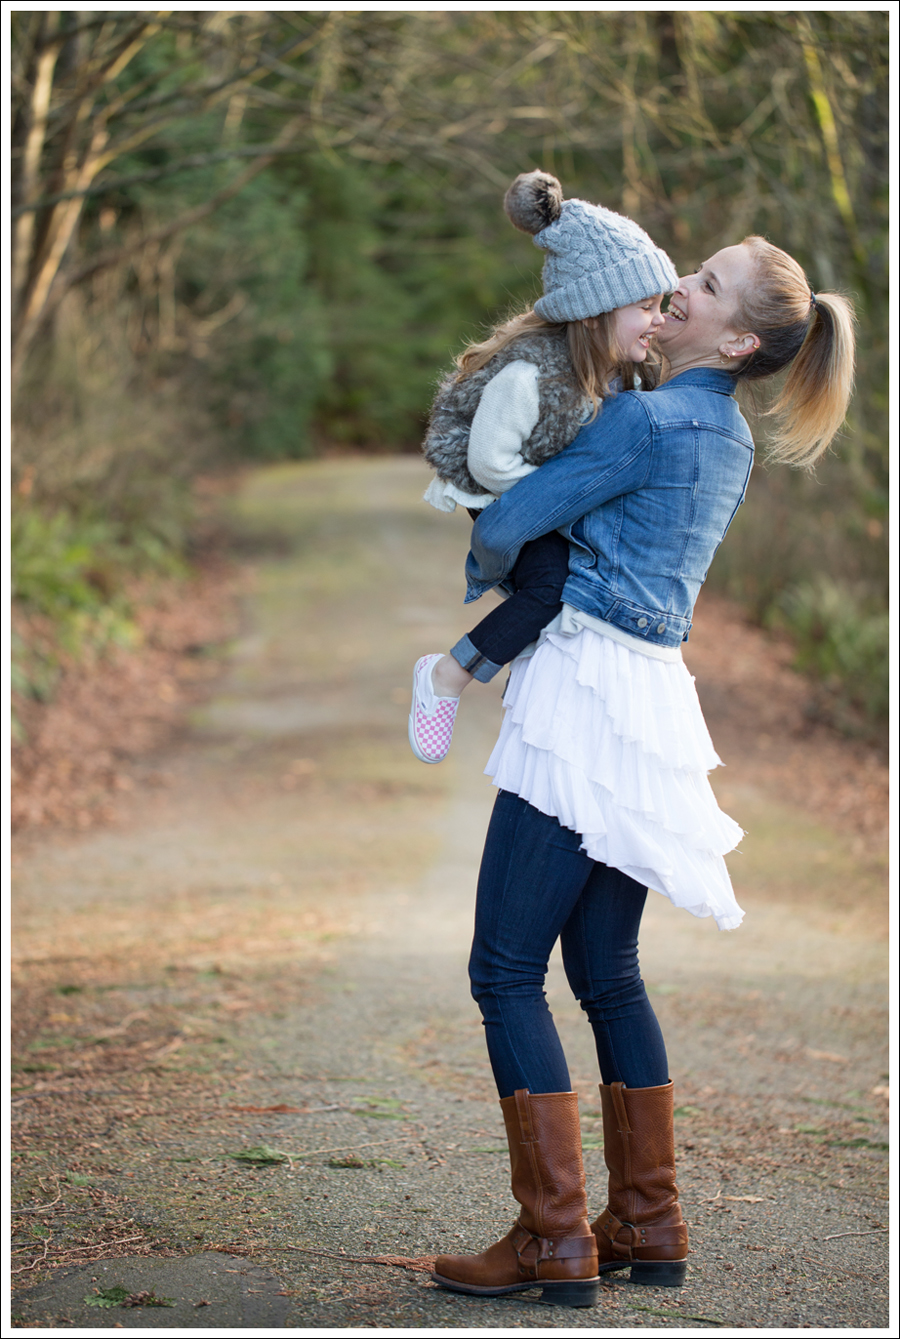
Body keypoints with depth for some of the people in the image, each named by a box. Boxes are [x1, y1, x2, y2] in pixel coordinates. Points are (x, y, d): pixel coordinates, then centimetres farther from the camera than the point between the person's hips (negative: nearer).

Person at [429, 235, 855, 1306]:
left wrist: (485, 572, 11)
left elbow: (505, 525, -10)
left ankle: (556, 1244, -7)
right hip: (655, 692, 9)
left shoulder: (647, 418, -11)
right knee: (607, 971, 14)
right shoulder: (728, 437, 17)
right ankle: (649, 1227, 18)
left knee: (507, 969, -7)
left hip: (589, 687, -9)